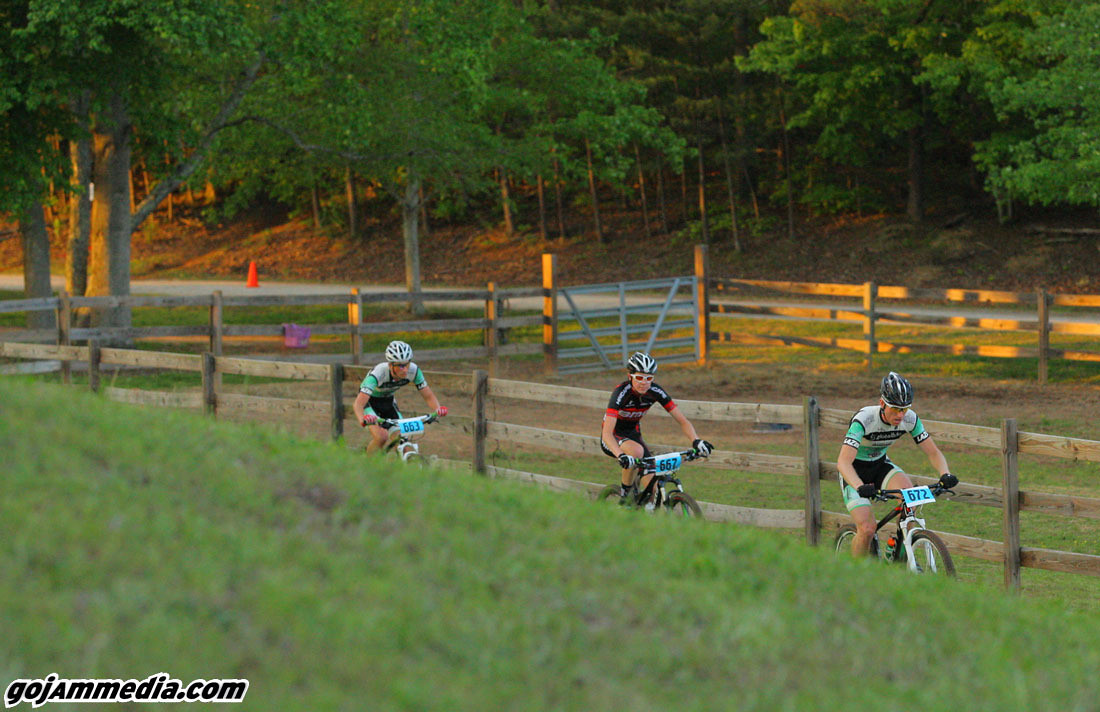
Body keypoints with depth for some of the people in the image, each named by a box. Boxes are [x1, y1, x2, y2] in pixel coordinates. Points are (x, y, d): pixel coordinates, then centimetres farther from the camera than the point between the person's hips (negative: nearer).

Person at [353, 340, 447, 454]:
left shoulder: (413, 370, -26)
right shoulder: (378, 373, -38)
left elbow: (428, 396, -17)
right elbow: (358, 404, -45)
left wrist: (438, 409, -39)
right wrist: (363, 420, -66)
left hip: (388, 401, 4)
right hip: (370, 401, -4)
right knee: (381, 437, -26)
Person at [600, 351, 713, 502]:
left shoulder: (656, 392, -17)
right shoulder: (621, 392, -31)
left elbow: (682, 421, -16)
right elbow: (607, 433, -40)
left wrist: (696, 440, -35)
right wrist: (621, 456, -57)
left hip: (633, 435, 5)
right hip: (613, 439, -5)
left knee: (652, 483, -13)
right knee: (637, 451, -35)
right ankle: (625, 493, -17)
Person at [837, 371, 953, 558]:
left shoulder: (909, 419, -18)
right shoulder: (864, 419, -32)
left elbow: (933, 452, -12)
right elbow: (843, 461, -41)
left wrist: (945, 475, -33)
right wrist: (860, 487, -59)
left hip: (880, 465, 4)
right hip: (855, 472, -4)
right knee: (867, 529, -20)